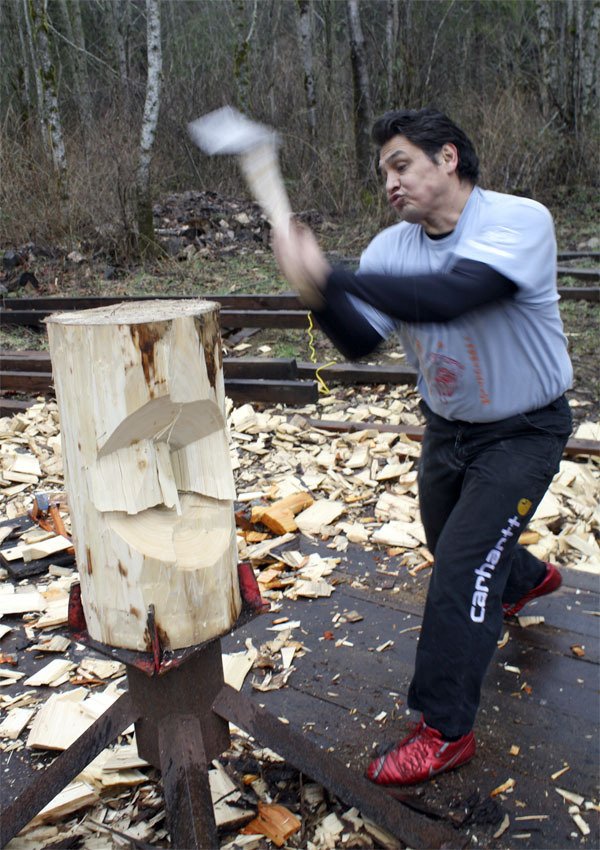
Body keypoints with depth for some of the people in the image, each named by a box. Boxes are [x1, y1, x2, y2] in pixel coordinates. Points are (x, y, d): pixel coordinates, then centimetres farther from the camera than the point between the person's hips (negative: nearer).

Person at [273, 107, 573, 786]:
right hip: (446, 426, 7)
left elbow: (443, 297, -42)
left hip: (522, 432, -6)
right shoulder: (391, 248, -8)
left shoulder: (519, 221, -26)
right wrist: (319, 295, -37)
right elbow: (359, 341, -18)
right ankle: (529, 577, 58)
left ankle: (445, 731, 3)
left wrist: (329, 276, -42)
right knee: (453, 546, 23)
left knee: (462, 571, -13)